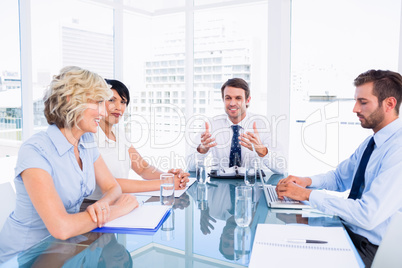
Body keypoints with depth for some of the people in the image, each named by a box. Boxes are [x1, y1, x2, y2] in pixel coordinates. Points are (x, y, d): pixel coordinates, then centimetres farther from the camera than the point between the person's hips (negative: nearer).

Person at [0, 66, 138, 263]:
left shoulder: (87, 142, 0)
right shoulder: (35, 151, -23)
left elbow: (112, 187, 5)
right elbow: (61, 227, -31)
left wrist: (102, 204, -18)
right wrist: (116, 210, -19)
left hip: (65, 246, 6)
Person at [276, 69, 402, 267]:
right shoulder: (372, 142, 8)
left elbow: (369, 215, -30)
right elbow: (339, 177, 17)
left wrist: (307, 194, -24)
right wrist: (307, 181, -3)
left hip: (370, 249, -8)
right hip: (347, 229, 8)